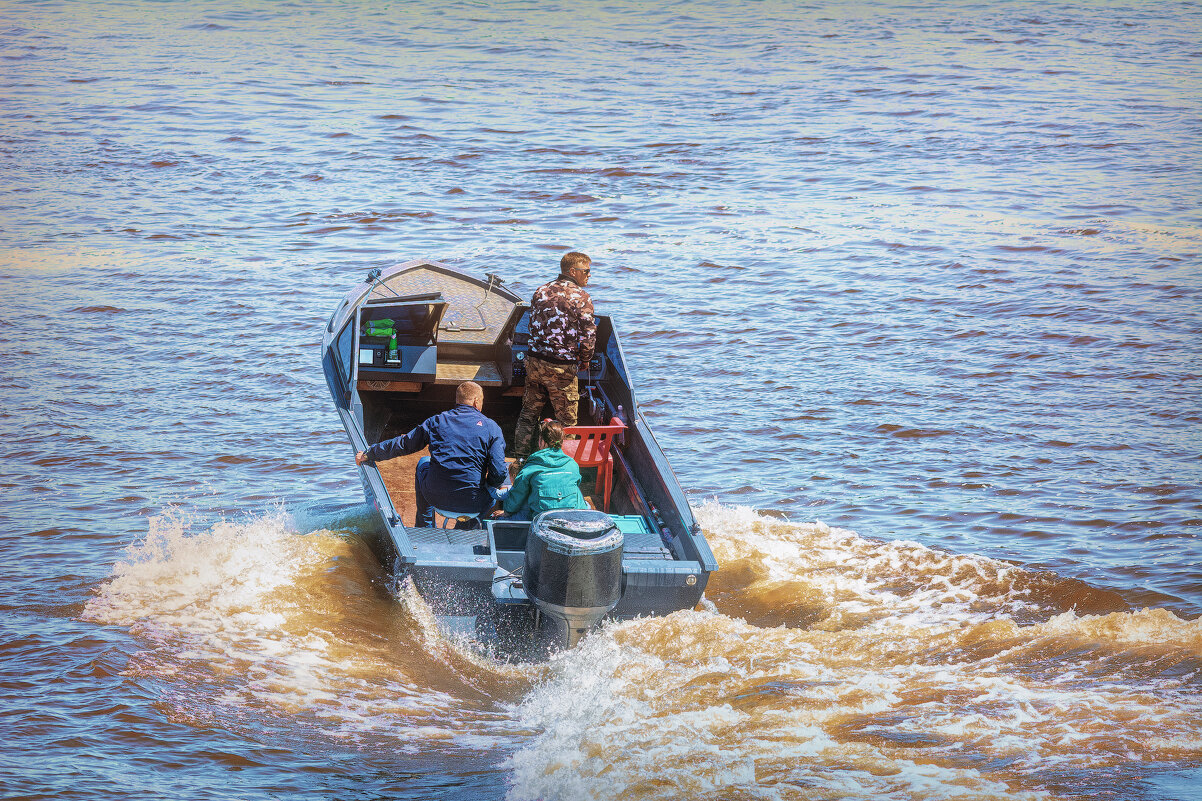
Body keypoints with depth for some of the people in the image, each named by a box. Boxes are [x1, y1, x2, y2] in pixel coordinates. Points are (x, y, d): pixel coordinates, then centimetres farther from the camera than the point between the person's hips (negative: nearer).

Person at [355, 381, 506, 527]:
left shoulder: (437, 421, 6)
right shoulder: (491, 428, -1)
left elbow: (402, 444, 14)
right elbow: (498, 472, -9)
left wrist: (368, 455, 28)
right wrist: (489, 484, 15)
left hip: (436, 497, 2)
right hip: (474, 503, -2)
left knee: (424, 462, 36)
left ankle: (424, 526, 43)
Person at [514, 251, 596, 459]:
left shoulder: (541, 291, 7)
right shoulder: (581, 297, -12)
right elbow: (588, 335, -12)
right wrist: (585, 360, 5)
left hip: (535, 361, 6)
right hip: (562, 367, -6)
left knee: (529, 413, 17)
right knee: (566, 420, 6)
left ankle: (521, 457, 22)